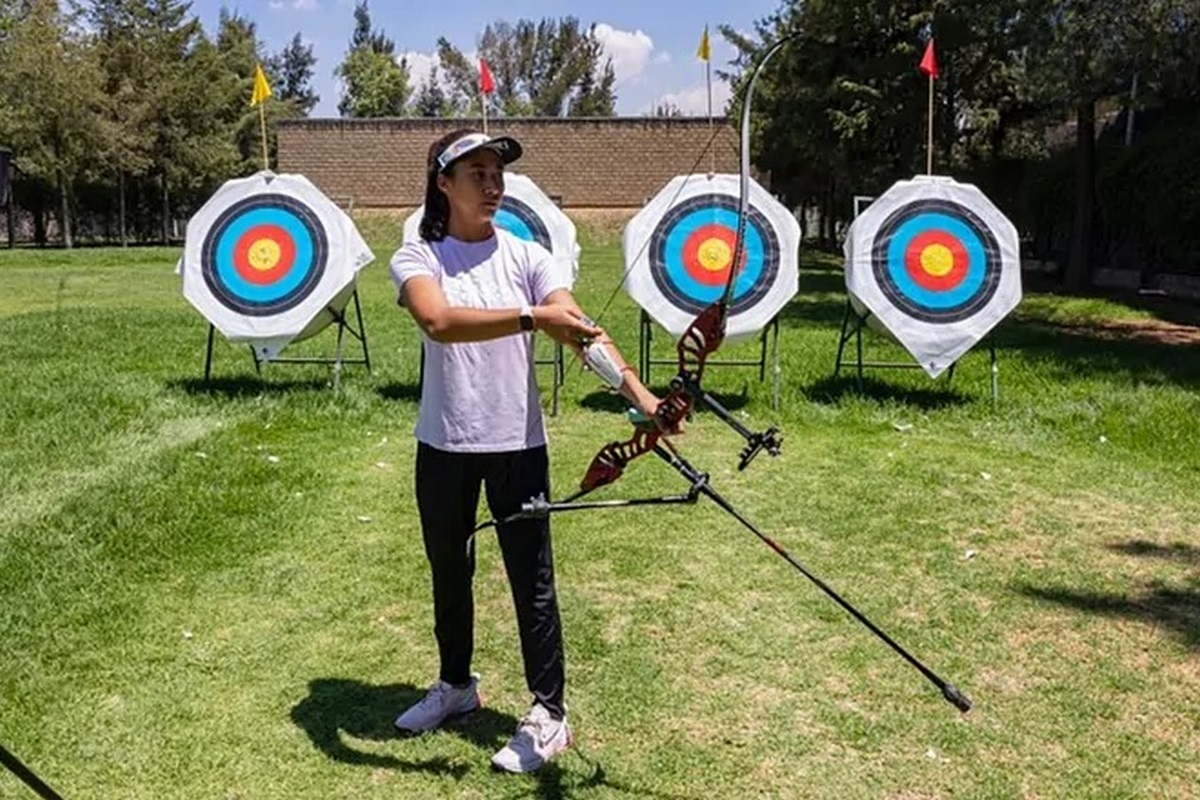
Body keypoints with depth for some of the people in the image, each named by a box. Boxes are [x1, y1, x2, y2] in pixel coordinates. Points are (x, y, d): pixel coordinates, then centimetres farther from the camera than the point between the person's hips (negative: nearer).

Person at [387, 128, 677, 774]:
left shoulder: (526, 258, -2)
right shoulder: (417, 259, -5)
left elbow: (580, 331, -15)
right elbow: (439, 321, -27)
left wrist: (639, 393, -30)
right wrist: (531, 317, -39)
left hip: (517, 443, -1)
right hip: (444, 444, 1)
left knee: (532, 580, 3)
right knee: (449, 572, 17)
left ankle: (548, 714, 17)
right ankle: (455, 684, 39)